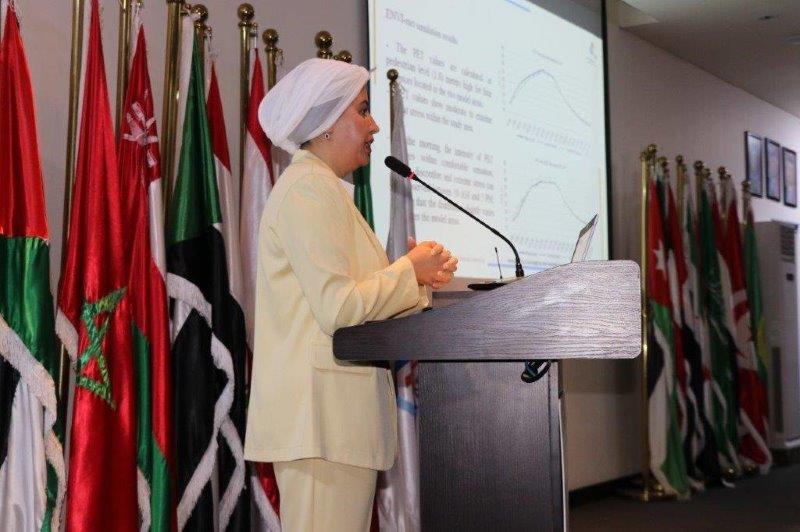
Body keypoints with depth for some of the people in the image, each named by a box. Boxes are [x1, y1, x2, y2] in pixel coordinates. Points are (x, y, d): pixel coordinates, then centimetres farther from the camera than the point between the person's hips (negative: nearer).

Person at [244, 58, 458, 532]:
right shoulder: (310, 187, -10)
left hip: (336, 410, 10)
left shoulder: (321, 187, 22)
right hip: (323, 410, -10)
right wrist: (410, 271, -6)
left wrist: (418, 277, 7)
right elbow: (337, 308, -19)